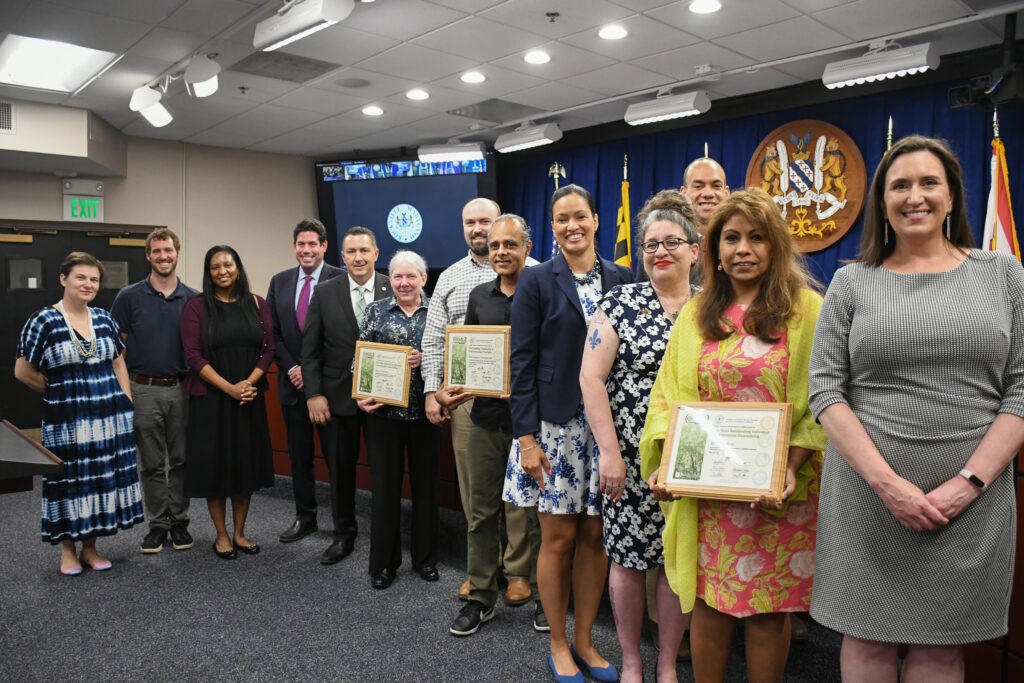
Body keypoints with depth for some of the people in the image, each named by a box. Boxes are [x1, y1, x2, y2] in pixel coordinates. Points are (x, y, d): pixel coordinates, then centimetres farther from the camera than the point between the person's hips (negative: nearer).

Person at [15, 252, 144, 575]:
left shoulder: (104, 319, 7)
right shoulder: (43, 320, -7)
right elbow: (23, 372, -3)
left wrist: (128, 405, 5)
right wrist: (62, 391, 5)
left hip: (110, 416, 4)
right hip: (67, 419, -4)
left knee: (102, 480, 9)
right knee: (70, 481, 6)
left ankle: (90, 546, 24)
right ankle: (67, 549, 22)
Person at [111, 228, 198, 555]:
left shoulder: (194, 299, 3)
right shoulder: (129, 297, 0)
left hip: (182, 390, 1)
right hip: (144, 390, -1)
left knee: (181, 461, 8)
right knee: (151, 464, 7)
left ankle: (179, 522, 20)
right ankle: (158, 524, 19)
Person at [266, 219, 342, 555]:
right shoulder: (279, 282, 8)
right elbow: (273, 332, 10)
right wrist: (291, 368, -3)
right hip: (293, 382, 5)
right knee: (299, 455, 15)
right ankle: (305, 517, 30)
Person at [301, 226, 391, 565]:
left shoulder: (394, 291, -3)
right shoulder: (325, 292, 1)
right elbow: (310, 349, 1)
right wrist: (314, 394, -6)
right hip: (337, 396, 1)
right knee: (340, 470, 13)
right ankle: (344, 535, 31)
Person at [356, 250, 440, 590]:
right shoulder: (376, 311, 5)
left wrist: (425, 359, -16)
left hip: (424, 411, 0)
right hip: (383, 411, 0)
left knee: (425, 483, 9)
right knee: (384, 484, 6)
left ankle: (425, 557, 26)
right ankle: (384, 561, 21)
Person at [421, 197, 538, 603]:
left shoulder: (528, 272, -1)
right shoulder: (449, 278, 12)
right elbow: (433, 338, 10)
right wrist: (432, 391, 3)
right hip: (464, 396, 4)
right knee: (472, 486, 11)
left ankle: (518, 570, 19)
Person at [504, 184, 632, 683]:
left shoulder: (621, 279, 6)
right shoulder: (537, 281, -2)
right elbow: (523, 362, -5)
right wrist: (526, 437, -10)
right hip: (555, 427, -2)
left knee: (595, 537, 9)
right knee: (558, 538, 5)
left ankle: (584, 641, 29)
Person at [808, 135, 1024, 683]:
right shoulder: (852, 282, 3)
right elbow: (825, 390, -3)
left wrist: (969, 482, -10)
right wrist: (887, 481, -13)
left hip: (971, 498, 1)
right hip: (867, 490, 0)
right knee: (867, 636, 10)